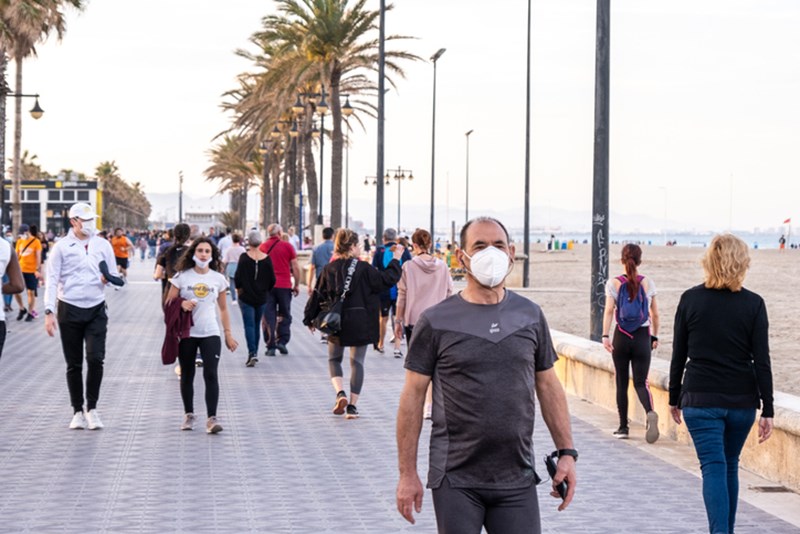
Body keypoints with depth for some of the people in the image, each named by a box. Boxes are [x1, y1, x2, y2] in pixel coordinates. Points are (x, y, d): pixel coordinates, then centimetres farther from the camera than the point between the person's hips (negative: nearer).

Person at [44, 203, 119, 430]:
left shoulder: (103, 245, 5)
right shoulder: (62, 246, -1)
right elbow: (52, 280, -3)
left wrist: (109, 278, -14)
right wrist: (49, 312, -10)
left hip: (96, 309, 1)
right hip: (69, 309, -1)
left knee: (96, 358, -12)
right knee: (74, 364, 6)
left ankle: (92, 408, 2)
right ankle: (78, 411, 16)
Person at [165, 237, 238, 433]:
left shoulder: (218, 279, 6)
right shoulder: (182, 277, 1)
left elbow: (223, 309, 12)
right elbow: (168, 303, 2)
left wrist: (228, 334, 9)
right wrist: (181, 305, -18)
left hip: (210, 334, 0)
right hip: (186, 334, 0)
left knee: (211, 374, -12)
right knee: (187, 375, 10)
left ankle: (212, 418, -13)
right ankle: (188, 415, 25)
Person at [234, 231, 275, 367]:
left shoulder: (244, 258, -11)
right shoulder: (266, 259, -4)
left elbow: (237, 277, -10)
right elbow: (272, 280, 0)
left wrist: (239, 288, 9)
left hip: (246, 297, -3)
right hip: (261, 299, 3)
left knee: (249, 325, -4)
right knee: (257, 325, 16)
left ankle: (252, 353, -19)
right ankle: (254, 353, 23)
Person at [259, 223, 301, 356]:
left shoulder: (263, 247, 4)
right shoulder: (287, 246, 0)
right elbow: (295, 267, 0)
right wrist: (297, 285, 8)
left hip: (267, 286, 1)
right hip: (284, 286, -1)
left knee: (269, 316, 4)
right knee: (284, 315, 11)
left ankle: (271, 346, 1)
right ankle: (282, 341, -1)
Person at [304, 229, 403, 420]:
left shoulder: (329, 269, -1)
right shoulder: (363, 268, -10)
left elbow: (319, 295, 3)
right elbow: (386, 279, -6)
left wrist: (311, 319, 12)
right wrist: (396, 260, 6)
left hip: (336, 322, 2)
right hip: (360, 322, -2)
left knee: (334, 359, 17)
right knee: (357, 362, 8)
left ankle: (340, 394, -6)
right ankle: (352, 405, 5)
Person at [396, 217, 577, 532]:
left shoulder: (530, 316, 7)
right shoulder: (436, 322, -3)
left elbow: (548, 385, 12)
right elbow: (413, 396, -2)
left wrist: (566, 452, 5)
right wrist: (407, 474, -5)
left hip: (517, 481, 3)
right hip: (455, 481, -2)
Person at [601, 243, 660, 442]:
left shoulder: (614, 283, -1)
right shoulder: (648, 283, 4)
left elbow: (609, 311, -11)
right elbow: (655, 314, 8)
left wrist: (605, 336, -16)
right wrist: (654, 337, 19)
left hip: (621, 336, -1)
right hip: (642, 336, 1)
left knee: (622, 382, 9)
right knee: (641, 382, 1)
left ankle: (623, 427, 13)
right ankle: (650, 413, -28)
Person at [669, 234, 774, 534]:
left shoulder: (690, 300, -3)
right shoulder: (753, 304, -4)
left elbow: (678, 356, 1)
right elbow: (762, 361, -5)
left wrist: (674, 398, 12)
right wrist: (767, 410, -1)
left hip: (700, 399, -1)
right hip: (742, 401, 2)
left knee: (714, 468, -5)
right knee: (730, 466, 17)